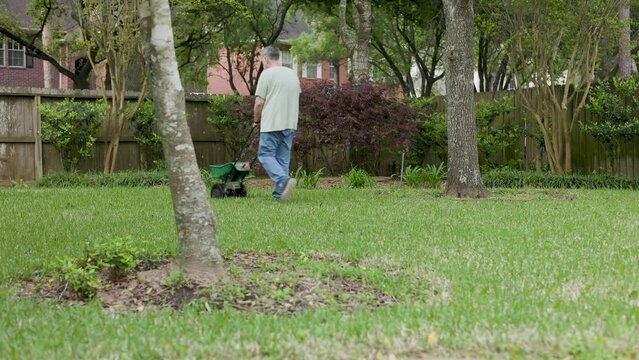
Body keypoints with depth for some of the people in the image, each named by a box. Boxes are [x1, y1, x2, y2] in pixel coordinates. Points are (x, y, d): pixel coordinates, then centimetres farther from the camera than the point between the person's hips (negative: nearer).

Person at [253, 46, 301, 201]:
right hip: (290, 124, 7)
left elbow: (259, 102, -9)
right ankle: (279, 193, 8)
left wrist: (256, 120, 7)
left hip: (272, 124, -7)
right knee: (283, 158, 9)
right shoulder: (293, 73, 14)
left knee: (266, 155, -2)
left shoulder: (267, 74, -8)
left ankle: (284, 180, -23)